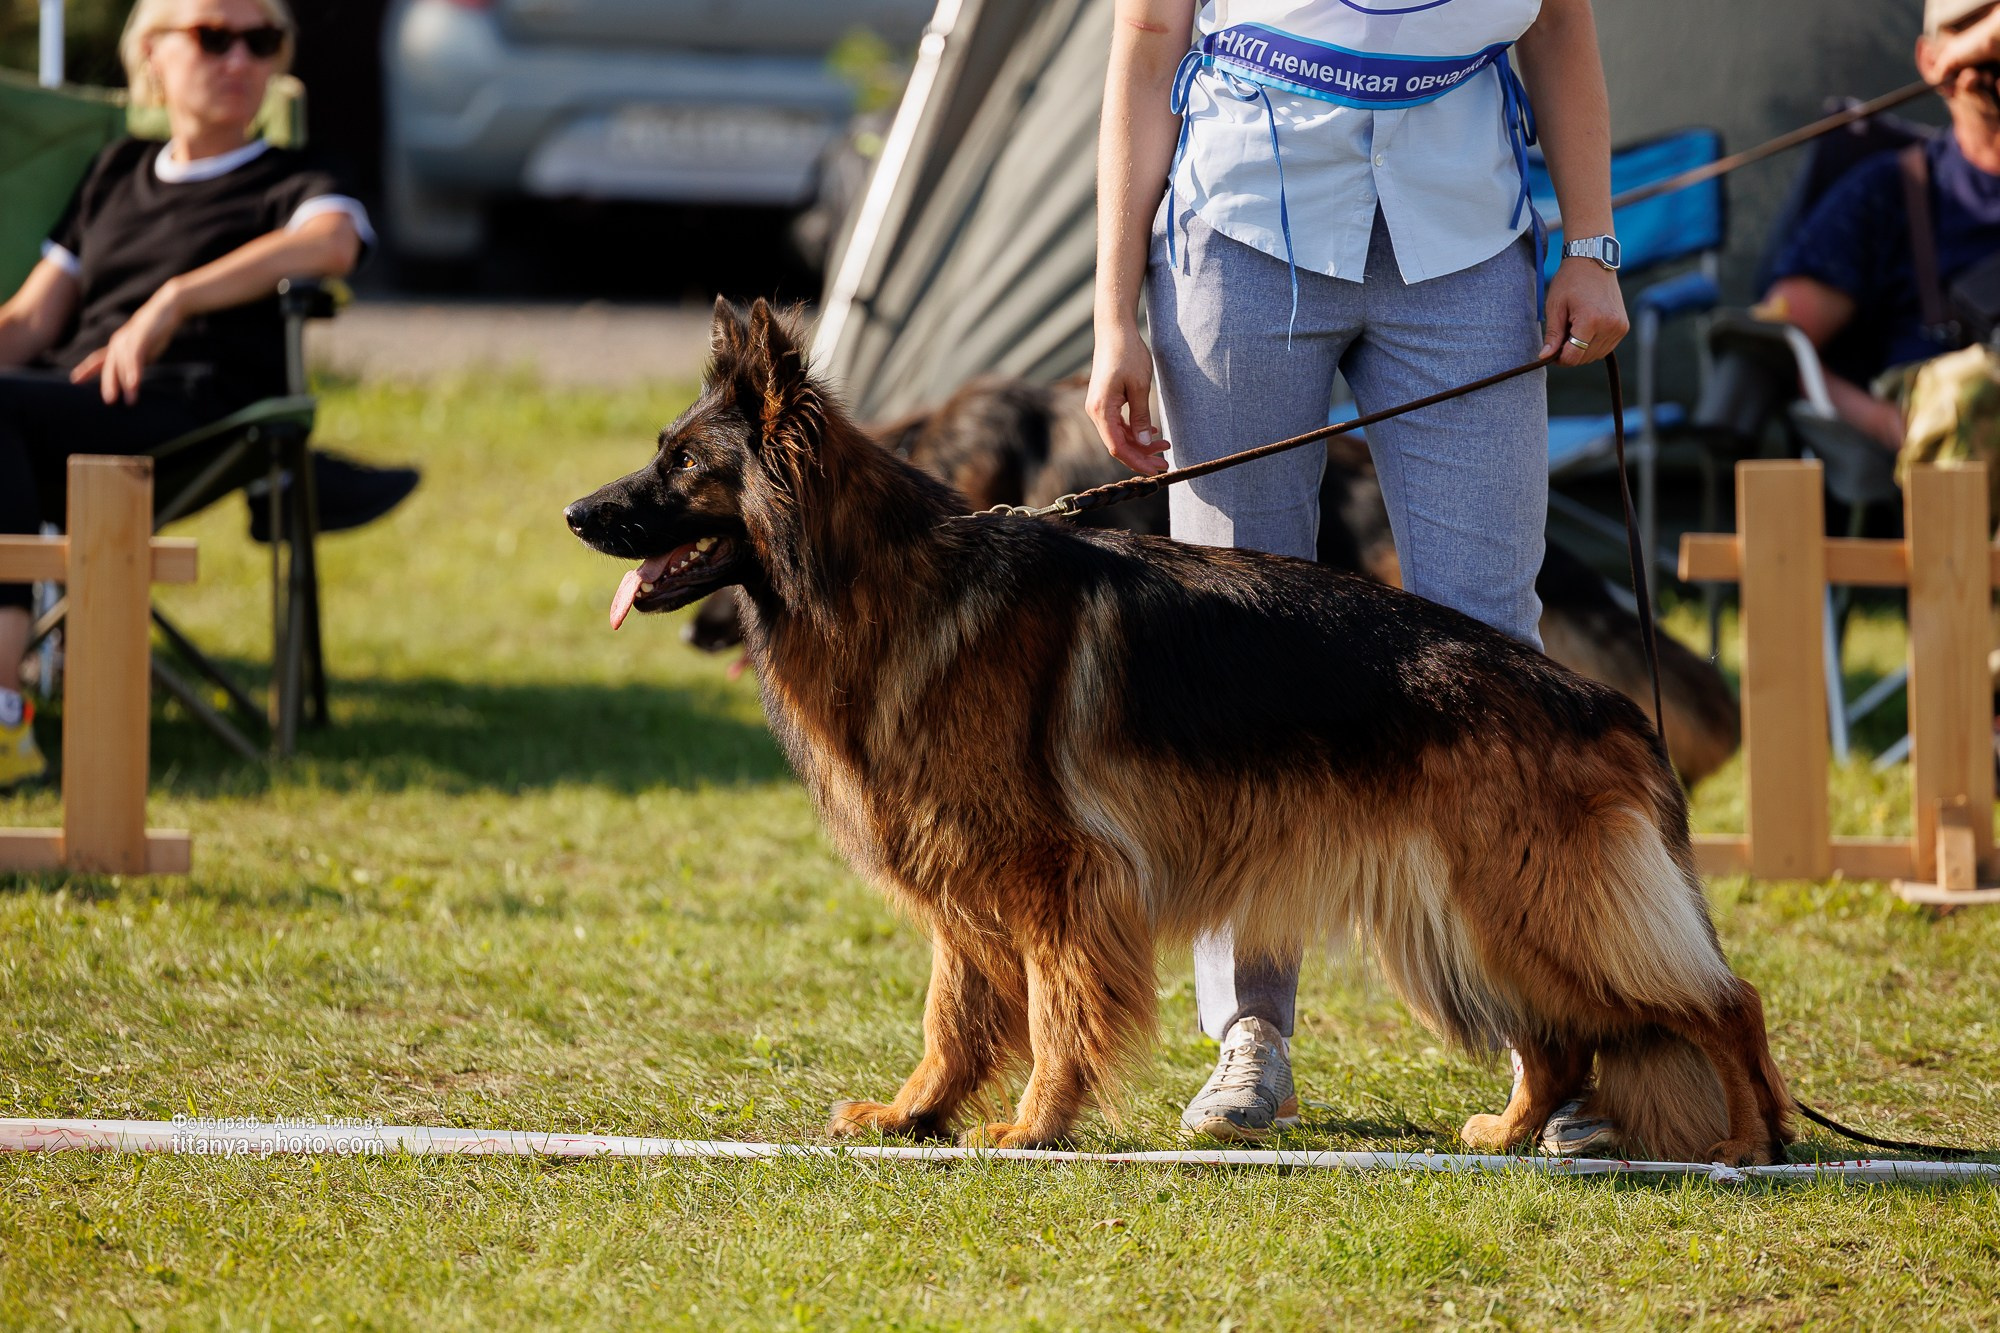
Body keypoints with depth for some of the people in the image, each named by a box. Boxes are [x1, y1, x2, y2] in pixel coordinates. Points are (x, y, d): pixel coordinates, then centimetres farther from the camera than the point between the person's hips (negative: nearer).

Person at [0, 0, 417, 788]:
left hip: (190, 410, -4)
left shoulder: (289, 185, 19)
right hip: (70, 397, 5)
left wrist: (175, 298, -20)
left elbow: (331, 242, -8)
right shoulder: (116, 174, 34)